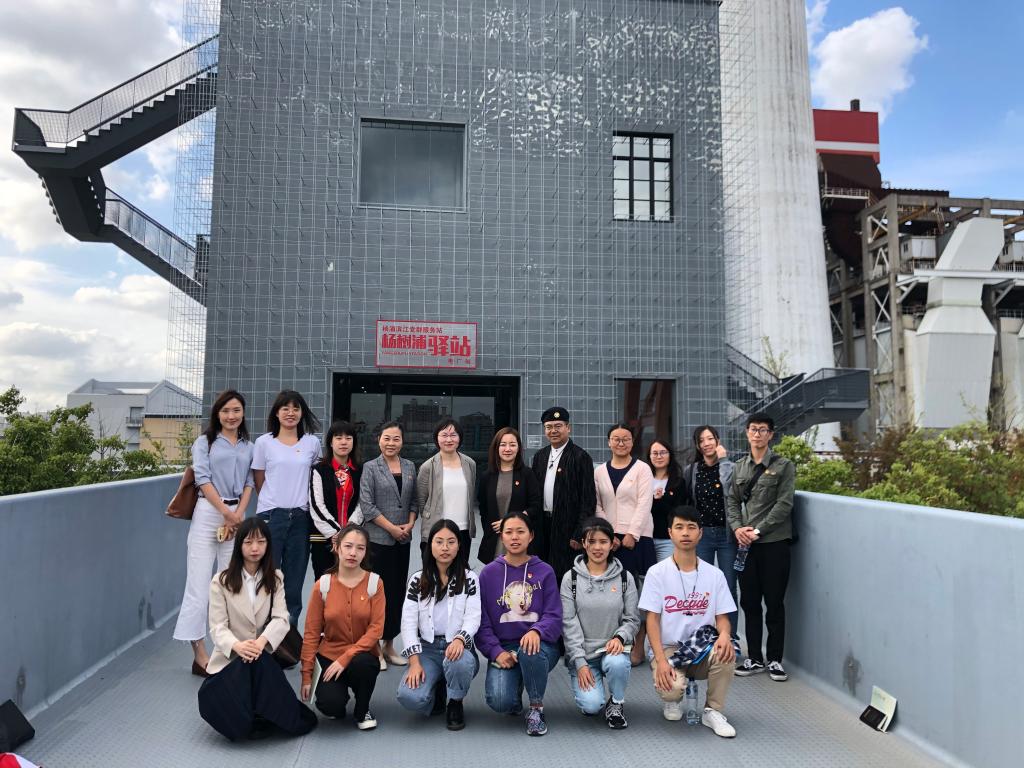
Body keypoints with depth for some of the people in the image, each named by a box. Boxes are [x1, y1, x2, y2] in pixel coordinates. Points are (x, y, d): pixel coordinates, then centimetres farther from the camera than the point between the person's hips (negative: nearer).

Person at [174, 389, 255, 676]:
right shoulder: (205, 442, 5)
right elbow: (203, 478, -4)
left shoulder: (248, 447, 15)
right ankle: (199, 653, -4)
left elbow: (249, 482, 9)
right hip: (208, 512, -4)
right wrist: (225, 512, -10)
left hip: (237, 515, 4)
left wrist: (239, 513, -6)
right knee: (200, 582, -6)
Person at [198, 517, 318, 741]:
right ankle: (249, 720, -1)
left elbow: (281, 619, -6)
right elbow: (218, 626, -8)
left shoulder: (275, 579, 7)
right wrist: (236, 645, -31)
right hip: (230, 659, -1)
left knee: (258, 663, -32)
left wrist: (262, 641, -29)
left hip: (263, 657, 1)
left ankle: (260, 718, -4)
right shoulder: (221, 581, 0)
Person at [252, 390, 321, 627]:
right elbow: (259, 482, 9)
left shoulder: (312, 443, 6)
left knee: (294, 579, 8)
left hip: (300, 517, 2)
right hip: (270, 516, -2)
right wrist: (275, 501, 10)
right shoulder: (264, 442, 2)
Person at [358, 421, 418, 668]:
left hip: (403, 540, 4)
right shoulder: (370, 468, -3)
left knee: (398, 591, 8)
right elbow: (366, 505, -8)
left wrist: (410, 523, -4)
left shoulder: (410, 467, 10)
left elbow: (414, 500, 13)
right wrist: (391, 527, -11)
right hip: (378, 539, -4)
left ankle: (390, 645, 19)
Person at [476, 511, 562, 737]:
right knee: (499, 701, -25)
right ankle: (515, 690, 14)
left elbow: (554, 616, -4)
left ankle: (536, 710, -9)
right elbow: (482, 621, 2)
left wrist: (536, 631, -26)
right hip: (503, 649, 1)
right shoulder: (489, 573, 5)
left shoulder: (544, 572, 3)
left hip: (539, 645, -1)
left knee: (530, 650, -37)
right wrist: (496, 652, -14)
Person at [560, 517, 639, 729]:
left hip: (613, 649, 1)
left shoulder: (625, 578, 3)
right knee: (591, 705, -21)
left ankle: (616, 703, -2)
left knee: (617, 663, -34)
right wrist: (580, 662, -12)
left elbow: (633, 619, 5)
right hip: (582, 653, -1)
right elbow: (568, 623, -4)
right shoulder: (571, 578, -1)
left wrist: (619, 637, -17)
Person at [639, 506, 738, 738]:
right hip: (668, 648, -2)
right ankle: (671, 699, 11)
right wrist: (661, 660, -20)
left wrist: (724, 636, -22)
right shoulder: (657, 572, -5)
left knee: (726, 653, -31)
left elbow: (722, 617, 3)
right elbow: (652, 620, -7)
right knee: (672, 686, -31)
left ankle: (713, 711, -5)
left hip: (702, 649, 2)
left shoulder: (714, 575, 3)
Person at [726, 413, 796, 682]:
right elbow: (732, 501, 12)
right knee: (749, 603, 9)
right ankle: (754, 658, 19)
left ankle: (775, 659, 15)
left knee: (775, 603, 3)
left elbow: (784, 505, -8)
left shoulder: (783, 466, -1)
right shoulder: (739, 467, 13)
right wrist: (737, 528, -6)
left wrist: (757, 530, -13)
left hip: (774, 542, -4)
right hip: (745, 543, 4)